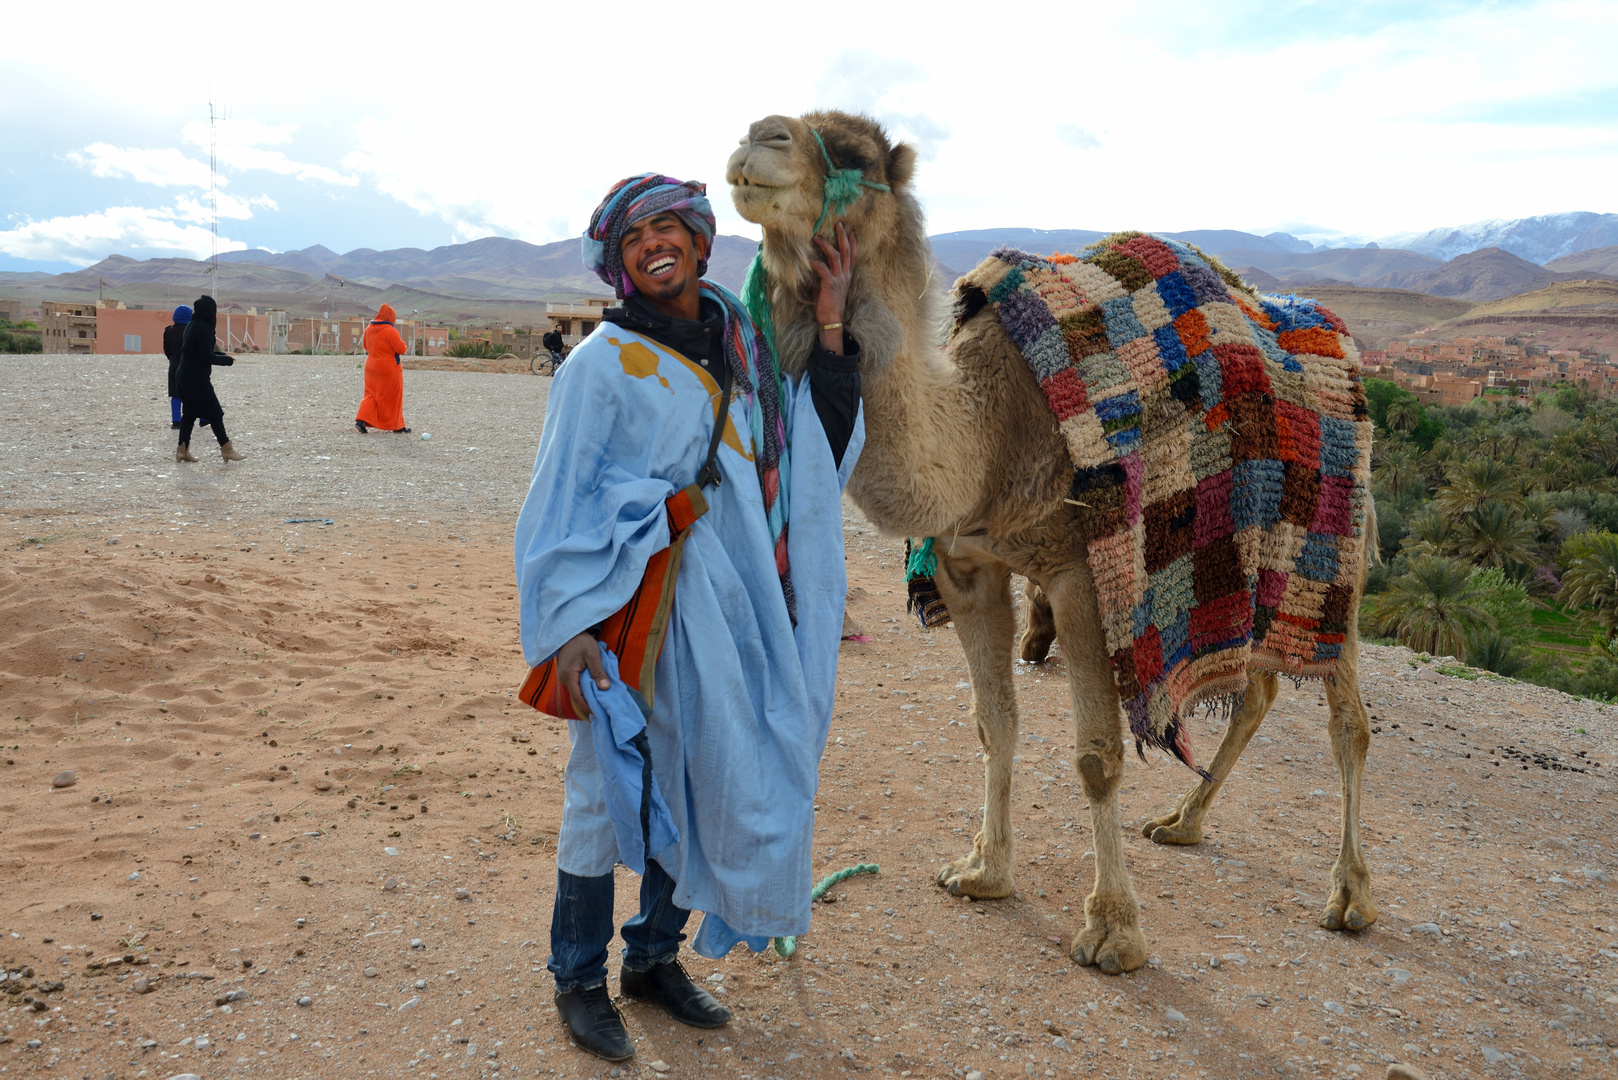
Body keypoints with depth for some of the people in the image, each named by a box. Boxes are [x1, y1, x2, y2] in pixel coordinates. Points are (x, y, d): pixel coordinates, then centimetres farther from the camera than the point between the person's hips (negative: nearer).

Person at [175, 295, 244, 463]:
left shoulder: (192, 325, 12)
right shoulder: (203, 328, -17)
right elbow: (207, 357, -18)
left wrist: (221, 355, 11)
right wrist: (227, 360, -4)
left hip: (186, 376, 9)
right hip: (197, 378, -9)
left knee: (189, 412, 12)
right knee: (215, 413, -2)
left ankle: (182, 449, 11)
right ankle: (226, 448, 2)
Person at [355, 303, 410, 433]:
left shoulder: (368, 329, 3)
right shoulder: (391, 331, -18)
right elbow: (401, 349, -16)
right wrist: (401, 342, 4)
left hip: (371, 367, 6)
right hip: (389, 369, -6)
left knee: (371, 394, 13)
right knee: (392, 398, 6)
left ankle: (361, 420, -4)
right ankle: (396, 425, 15)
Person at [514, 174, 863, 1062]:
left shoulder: (747, 344, 9)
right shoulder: (603, 362, -7)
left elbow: (822, 446, 6)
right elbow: (561, 503, -9)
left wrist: (830, 326, 0)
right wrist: (568, 626, -16)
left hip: (730, 612, 5)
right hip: (633, 612, -5)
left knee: (702, 780, 14)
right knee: (607, 789, 4)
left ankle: (655, 956, 34)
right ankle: (578, 979, 25)